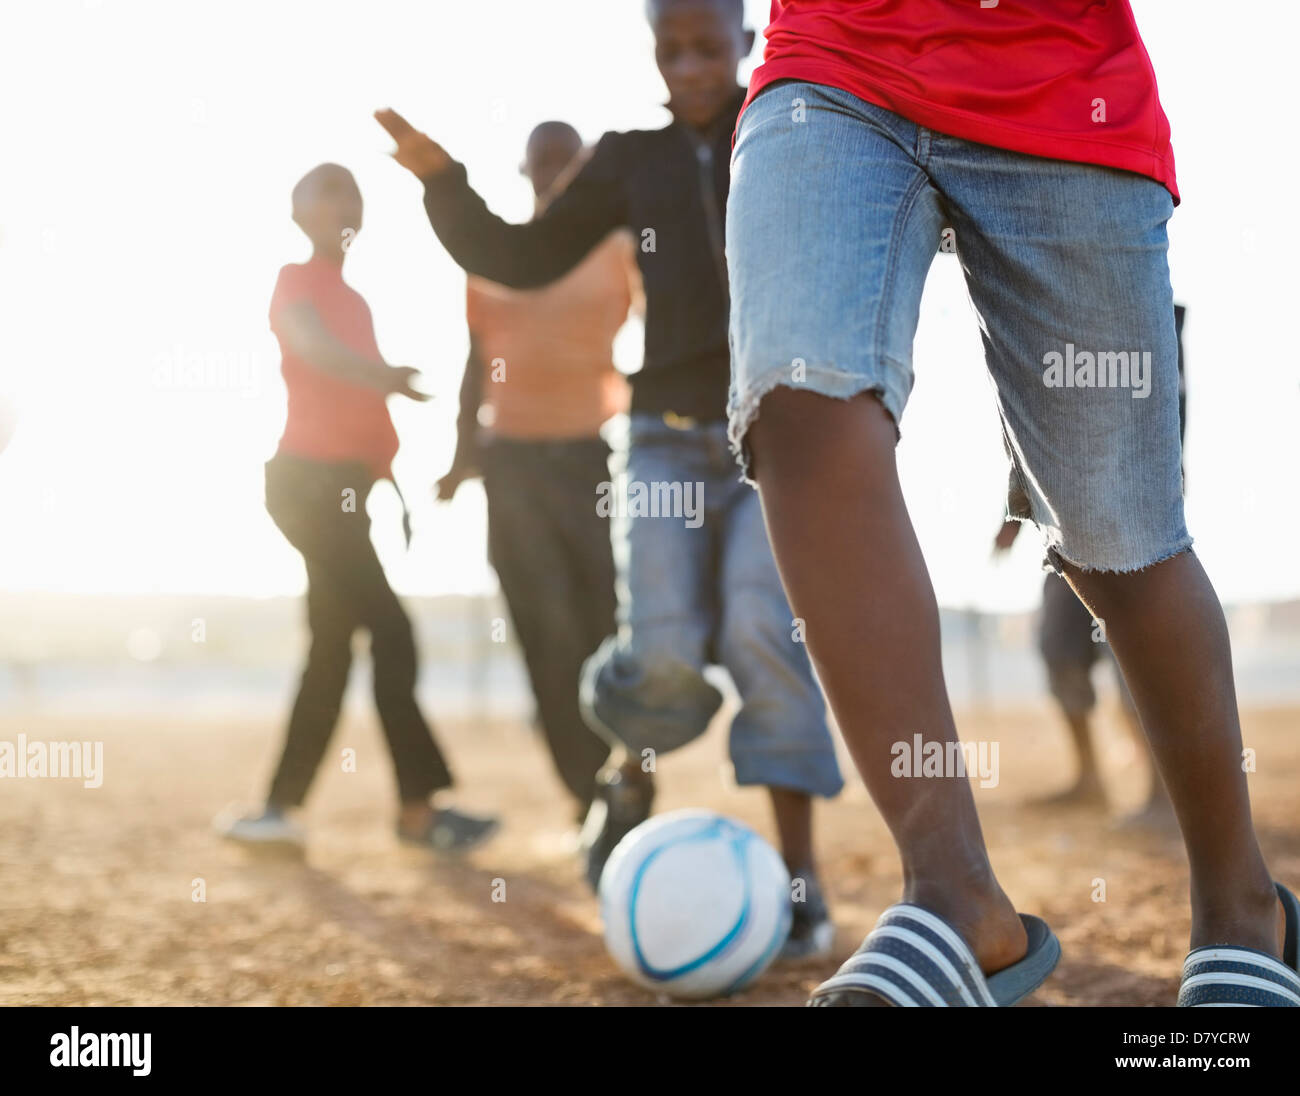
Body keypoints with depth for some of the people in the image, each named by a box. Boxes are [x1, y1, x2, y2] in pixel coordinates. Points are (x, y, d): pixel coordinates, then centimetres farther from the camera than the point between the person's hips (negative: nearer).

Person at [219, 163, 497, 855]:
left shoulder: (353, 300, 21)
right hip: (312, 480, -9)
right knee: (390, 633, -12)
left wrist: (392, 473, 10)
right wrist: (383, 375, -44)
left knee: (334, 644, 7)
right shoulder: (296, 282, -4)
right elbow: (311, 343, -27)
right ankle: (419, 808, -9)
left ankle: (279, 811, 11)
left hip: (342, 484, 9)